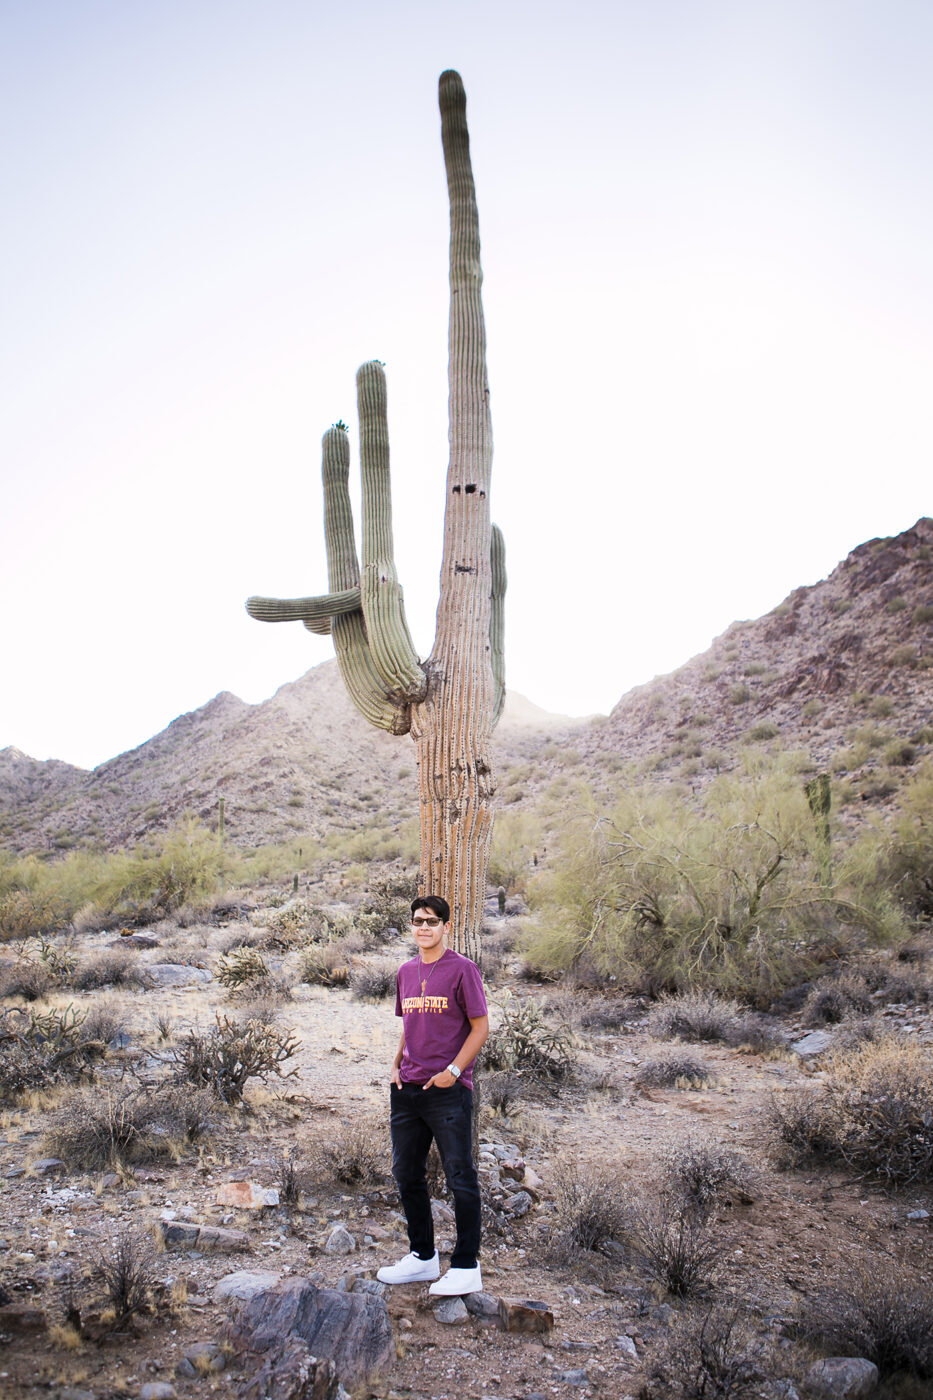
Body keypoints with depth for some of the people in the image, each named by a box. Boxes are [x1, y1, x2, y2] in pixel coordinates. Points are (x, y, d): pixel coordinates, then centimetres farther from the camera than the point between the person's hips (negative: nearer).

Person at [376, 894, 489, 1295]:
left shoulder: (462, 969, -7)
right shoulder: (406, 972, 12)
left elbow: (480, 1026, -7)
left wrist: (453, 1070, -14)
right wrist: (396, 1065, 8)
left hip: (448, 1089, -7)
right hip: (407, 1089, 7)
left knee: (460, 1177, 0)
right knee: (406, 1174, 15)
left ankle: (466, 1266, 12)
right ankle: (423, 1257, 30)